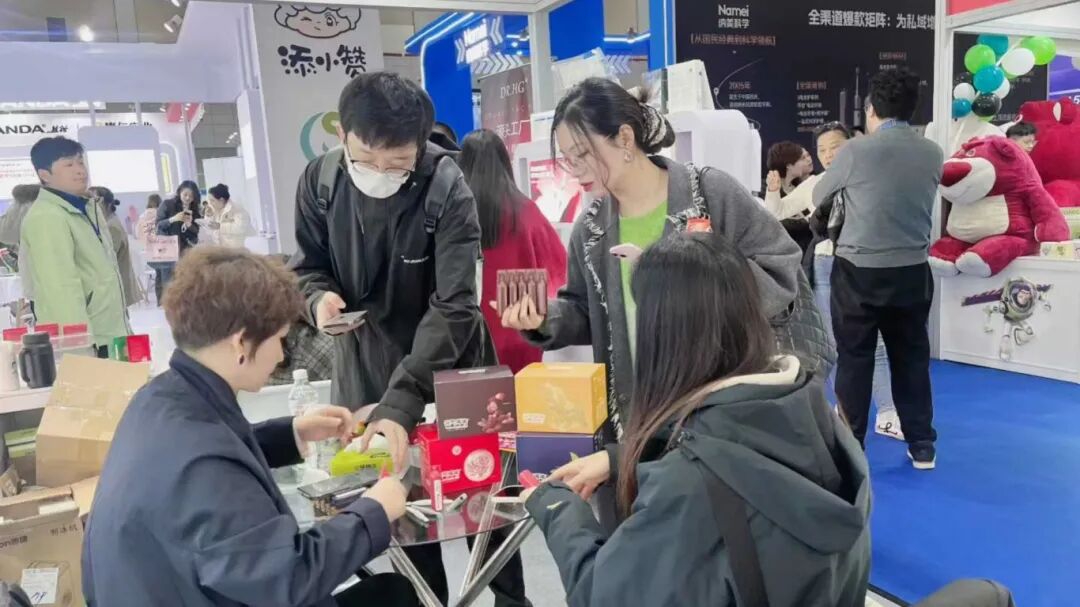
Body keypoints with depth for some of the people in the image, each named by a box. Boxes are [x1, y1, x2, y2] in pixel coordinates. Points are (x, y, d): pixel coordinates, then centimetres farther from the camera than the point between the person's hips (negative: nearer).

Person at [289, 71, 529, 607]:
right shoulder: (320, 181, -10)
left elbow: (453, 307, -27)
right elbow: (308, 266, 5)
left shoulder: (447, 190, -22)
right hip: (366, 368, 3)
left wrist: (400, 403, -36)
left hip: (448, 372, -2)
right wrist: (320, 296, -20)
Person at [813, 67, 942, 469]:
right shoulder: (933, 154, 2)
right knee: (912, 357, 15)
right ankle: (922, 445, 24)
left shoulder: (855, 152, -11)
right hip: (912, 272, 4)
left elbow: (817, 198, 3)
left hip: (860, 272, -4)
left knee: (854, 360, 6)